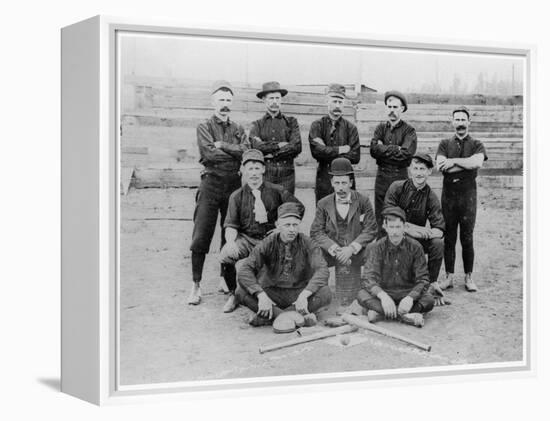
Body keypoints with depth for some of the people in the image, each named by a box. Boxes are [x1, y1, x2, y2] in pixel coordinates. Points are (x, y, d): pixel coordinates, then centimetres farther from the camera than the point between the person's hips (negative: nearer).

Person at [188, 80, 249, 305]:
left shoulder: (238, 129, 15)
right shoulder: (204, 127, 5)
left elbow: (245, 152, -4)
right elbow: (209, 154, -12)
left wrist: (222, 145, -9)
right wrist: (234, 152, -3)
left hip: (234, 184, 3)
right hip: (211, 184, -3)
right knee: (201, 237, -7)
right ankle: (196, 285, 0)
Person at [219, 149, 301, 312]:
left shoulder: (276, 191, 6)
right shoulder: (237, 196, 5)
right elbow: (231, 226, -1)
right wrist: (231, 242, -22)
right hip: (246, 239, 0)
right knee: (225, 255, -30)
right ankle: (234, 294, -2)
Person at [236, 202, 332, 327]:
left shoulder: (306, 243, -8)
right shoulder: (268, 244, -7)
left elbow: (322, 271, -20)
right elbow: (244, 271, -17)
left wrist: (304, 295, -36)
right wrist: (261, 295, -33)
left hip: (299, 293, 0)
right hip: (273, 292, 1)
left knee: (326, 293, -29)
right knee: (241, 292, -25)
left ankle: (266, 317, -31)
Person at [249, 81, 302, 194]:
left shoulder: (291, 122, 12)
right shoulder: (257, 125, 11)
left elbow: (297, 147, -3)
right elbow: (256, 146, -8)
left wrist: (271, 154, -7)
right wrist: (279, 145, -9)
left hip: (286, 174, 1)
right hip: (264, 173, -1)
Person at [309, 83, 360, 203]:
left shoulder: (350, 128, 6)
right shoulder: (317, 125, 4)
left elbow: (355, 157, -5)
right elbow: (316, 151, -12)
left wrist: (328, 152, -11)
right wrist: (341, 150, -10)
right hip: (323, 178, 0)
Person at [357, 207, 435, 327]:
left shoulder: (415, 247, -5)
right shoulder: (378, 247, -6)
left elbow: (423, 279, -8)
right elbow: (369, 277, -17)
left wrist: (410, 298, -29)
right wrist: (383, 296, -37)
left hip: (409, 293, 0)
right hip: (384, 292, 0)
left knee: (429, 300, -30)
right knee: (362, 295, -29)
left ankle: (379, 312, -31)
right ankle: (406, 316, -38)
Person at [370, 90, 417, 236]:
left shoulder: (409, 130, 1)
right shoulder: (381, 128, 11)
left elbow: (406, 153, -16)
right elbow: (374, 150, -5)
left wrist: (383, 149, -9)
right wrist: (395, 149, -12)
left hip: (400, 176, -3)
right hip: (381, 175, 3)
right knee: (380, 216, 6)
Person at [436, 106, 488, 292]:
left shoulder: (476, 145, 7)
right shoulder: (445, 144, 11)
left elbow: (478, 162, -15)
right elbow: (440, 165, -7)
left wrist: (454, 161, -12)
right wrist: (467, 164, -10)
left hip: (468, 194, -1)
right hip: (448, 194, 1)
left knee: (467, 238, 1)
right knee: (448, 237, 4)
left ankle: (468, 277, 10)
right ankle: (449, 276, 11)